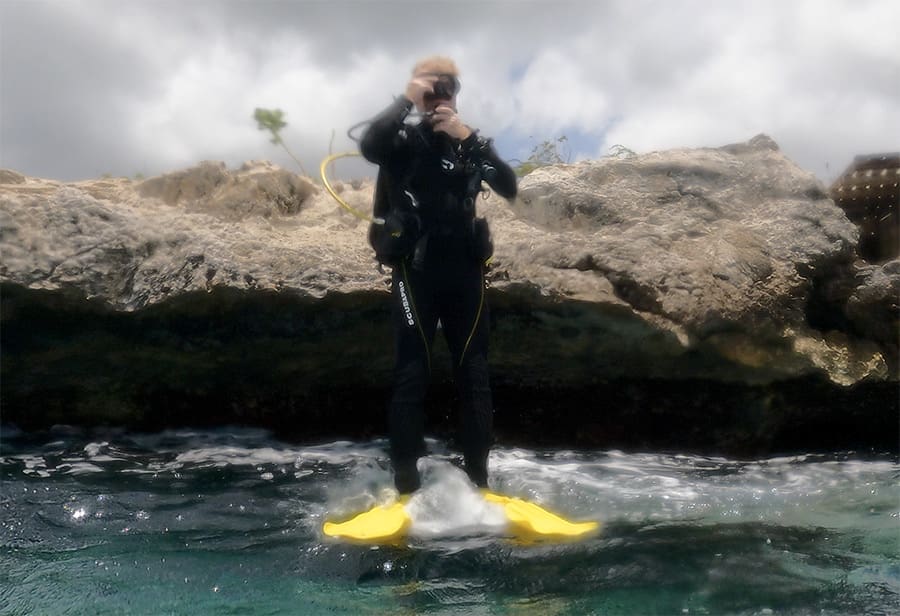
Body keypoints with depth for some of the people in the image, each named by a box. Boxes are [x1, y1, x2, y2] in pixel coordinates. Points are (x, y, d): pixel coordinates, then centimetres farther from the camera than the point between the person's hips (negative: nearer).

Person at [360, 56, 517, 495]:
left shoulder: (472, 141, 14)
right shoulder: (404, 139, 5)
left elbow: (510, 188, -2)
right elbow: (369, 146, -19)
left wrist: (469, 138, -10)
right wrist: (406, 100, -14)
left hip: (464, 271, 3)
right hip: (415, 270, -3)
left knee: (474, 376, 2)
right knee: (412, 375, -7)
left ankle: (479, 485, 9)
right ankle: (406, 490, -3)